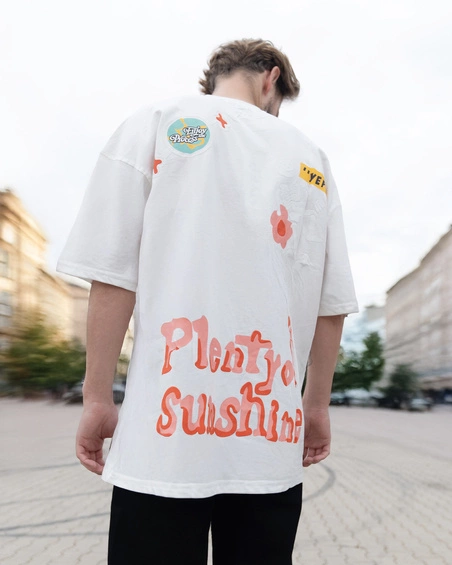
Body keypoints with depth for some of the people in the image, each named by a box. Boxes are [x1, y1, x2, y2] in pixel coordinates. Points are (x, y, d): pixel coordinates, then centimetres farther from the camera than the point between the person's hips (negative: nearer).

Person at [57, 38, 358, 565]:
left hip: (166, 430, -2)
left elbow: (114, 275, -4)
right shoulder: (309, 159, 14)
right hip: (274, 440, 3)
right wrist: (317, 406, 19)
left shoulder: (157, 122, 6)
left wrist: (97, 397, 2)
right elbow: (331, 305, 10)